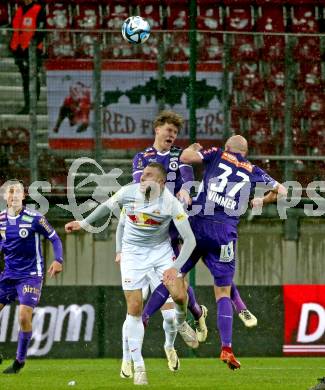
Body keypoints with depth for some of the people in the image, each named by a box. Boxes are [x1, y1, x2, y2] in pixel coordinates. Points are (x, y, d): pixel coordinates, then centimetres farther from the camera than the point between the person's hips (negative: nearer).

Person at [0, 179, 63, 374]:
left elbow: (54, 238, -5)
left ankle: (20, 361, 1)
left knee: (24, 316, -16)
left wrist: (58, 260, -17)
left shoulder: (34, 218, -11)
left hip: (30, 275, -5)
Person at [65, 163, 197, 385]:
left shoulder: (171, 203, -22)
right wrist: (83, 223, 17)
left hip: (161, 250, -1)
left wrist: (176, 267, -28)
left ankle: (181, 323, 21)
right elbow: (107, 206, 9)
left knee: (179, 295, -19)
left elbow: (190, 240, -19)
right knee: (134, 308, -7)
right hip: (133, 252, 1)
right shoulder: (128, 192, -15)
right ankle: (138, 367, 2)